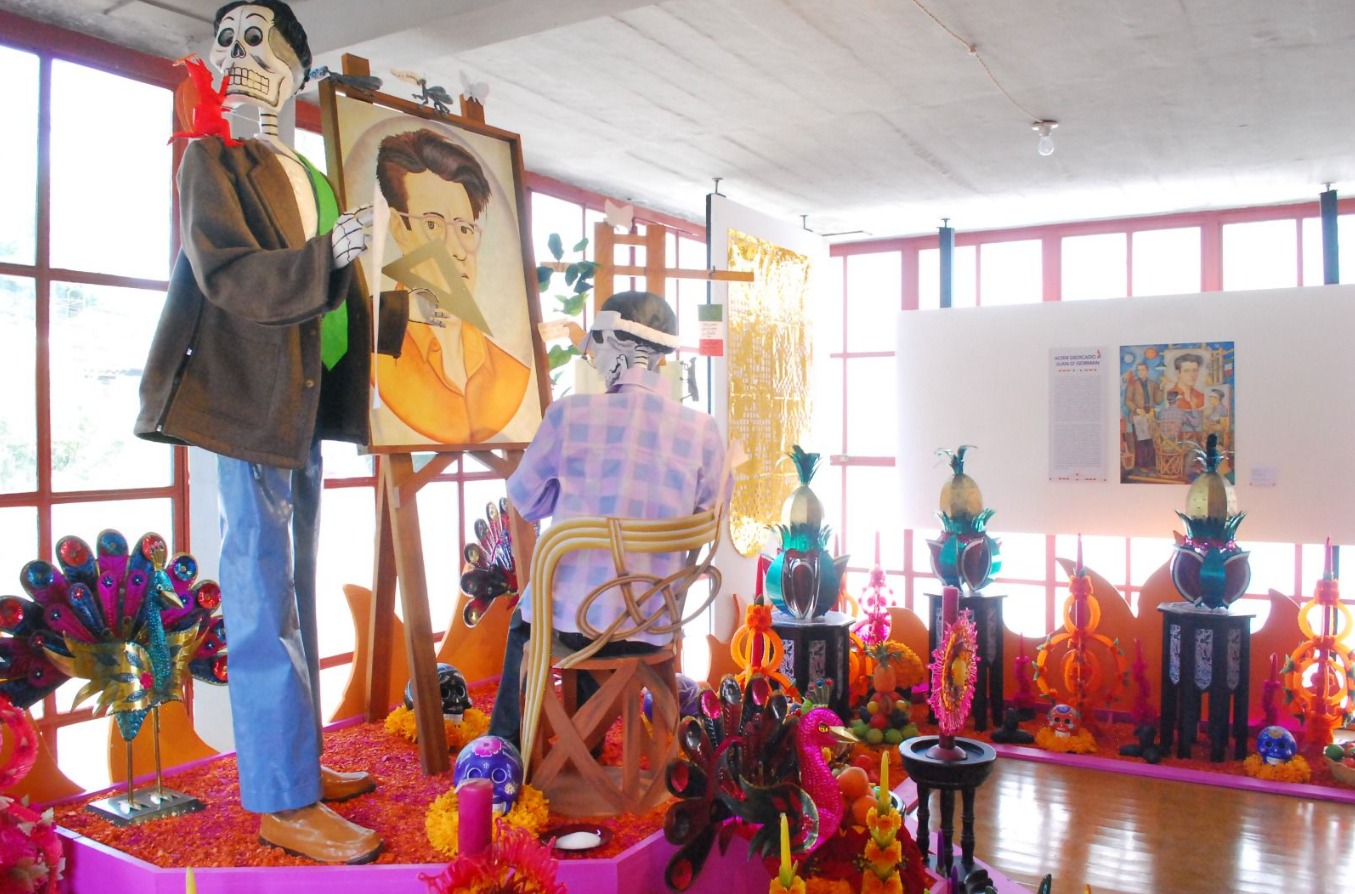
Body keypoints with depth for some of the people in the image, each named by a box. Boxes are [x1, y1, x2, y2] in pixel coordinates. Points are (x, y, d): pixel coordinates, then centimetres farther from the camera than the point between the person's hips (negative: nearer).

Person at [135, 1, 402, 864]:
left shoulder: (313, 177, 18)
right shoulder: (214, 159, -2)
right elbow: (226, 275, -15)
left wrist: (407, 319, 22)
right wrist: (328, 256, -28)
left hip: (306, 400, 8)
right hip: (248, 398, -8)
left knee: (294, 595, 12)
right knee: (264, 598, -7)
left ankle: (298, 761, 24)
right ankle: (283, 801, 0)